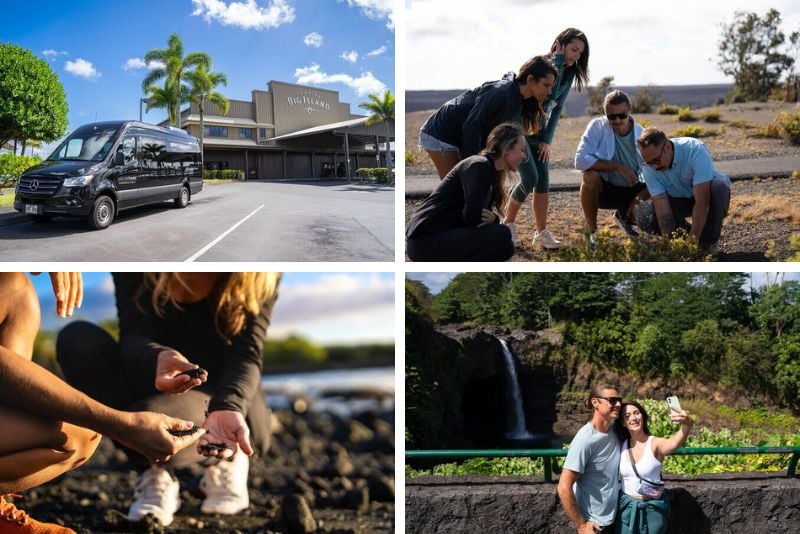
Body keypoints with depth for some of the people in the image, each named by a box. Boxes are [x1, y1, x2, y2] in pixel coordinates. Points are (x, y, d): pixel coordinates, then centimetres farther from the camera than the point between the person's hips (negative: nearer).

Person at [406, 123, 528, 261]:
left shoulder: (492, 173, 14)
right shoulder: (478, 166, -14)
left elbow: (481, 217, 19)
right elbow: (472, 217, -24)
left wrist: (492, 218, -4)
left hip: (442, 237, 10)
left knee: (506, 248, 11)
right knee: (501, 235, -18)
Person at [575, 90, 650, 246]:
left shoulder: (641, 134, -8)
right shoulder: (597, 126, -17)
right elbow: (581, 160, -28)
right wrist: (618, 167, -30)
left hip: (632, 191, 3)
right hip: (603, 189, -3)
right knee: (589, 176, -35)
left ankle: (625, 216, 14)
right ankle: (592, 233, -15)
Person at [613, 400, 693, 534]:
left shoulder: (655, 444, -14)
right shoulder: (621, 446, 1)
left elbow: (675, 443, -38)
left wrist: (687, 425, -58)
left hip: (653, 509, -3)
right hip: (626, 507, 3)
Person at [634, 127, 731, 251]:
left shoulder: (695, 150, -33)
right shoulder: (650, 167, -21)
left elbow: (702, 201, -37)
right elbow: (663, 209, -25)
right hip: (678, 200, 3)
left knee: (718, 187, -38)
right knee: (643, 214, -25)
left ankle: (706, 243, -17)